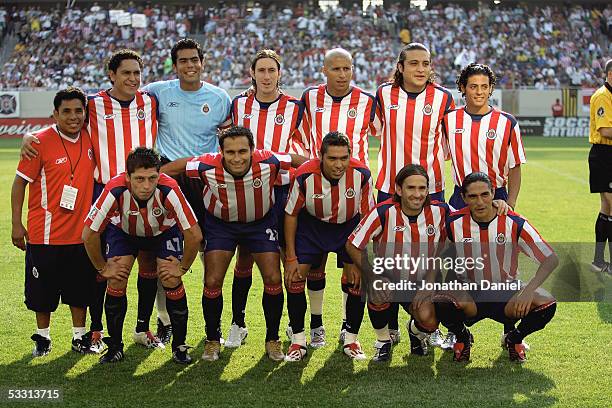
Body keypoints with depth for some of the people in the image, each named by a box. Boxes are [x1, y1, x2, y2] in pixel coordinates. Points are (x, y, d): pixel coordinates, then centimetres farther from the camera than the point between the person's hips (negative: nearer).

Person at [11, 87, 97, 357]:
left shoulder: (90, 138, 1)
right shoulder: (40, 141, -11)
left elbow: (96, 176, 18)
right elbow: (20, 181, -7)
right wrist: (16, 224, -10)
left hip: (80, 233, 4)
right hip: (44, 234, -3)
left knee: (80, 290, 11)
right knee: (42, 291, 7)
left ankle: (79, 337, 25)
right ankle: (43, 338, 24)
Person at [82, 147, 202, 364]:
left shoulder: (169, 190, -39)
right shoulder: (115, 190, -38)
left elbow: (194, 235, -29)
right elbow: (89, 234, -25)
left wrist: (182, 268, -18)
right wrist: (103, 268, -14)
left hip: (164, 230, -1)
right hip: (124, 230, 1)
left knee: (172, 281, -15)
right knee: (116, 281, -13)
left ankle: (179, 346, 2)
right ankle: (115, 346, 5)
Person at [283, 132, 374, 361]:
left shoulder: (361, 174, -27)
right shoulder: (305, 175, -28)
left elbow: (367, 216, -12)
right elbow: (291, 214, -12)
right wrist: (291, 258, -12)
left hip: (350, 227, 0)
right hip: (312, 225, 0)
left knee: (358, 280, -7)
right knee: (294, 278, -9)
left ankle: (351, 340, 12)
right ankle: (298, 340, 8)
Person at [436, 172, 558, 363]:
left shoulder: (514, 223, -13)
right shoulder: (454, 223, -9)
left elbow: (551, 259, -13)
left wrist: (528, 290, -28)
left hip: (507, 292, 0)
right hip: (469, 292, 0)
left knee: (547, 305, -28)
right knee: (440, 303, -33)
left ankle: (514, 338, 7)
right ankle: (462, 338, 4)